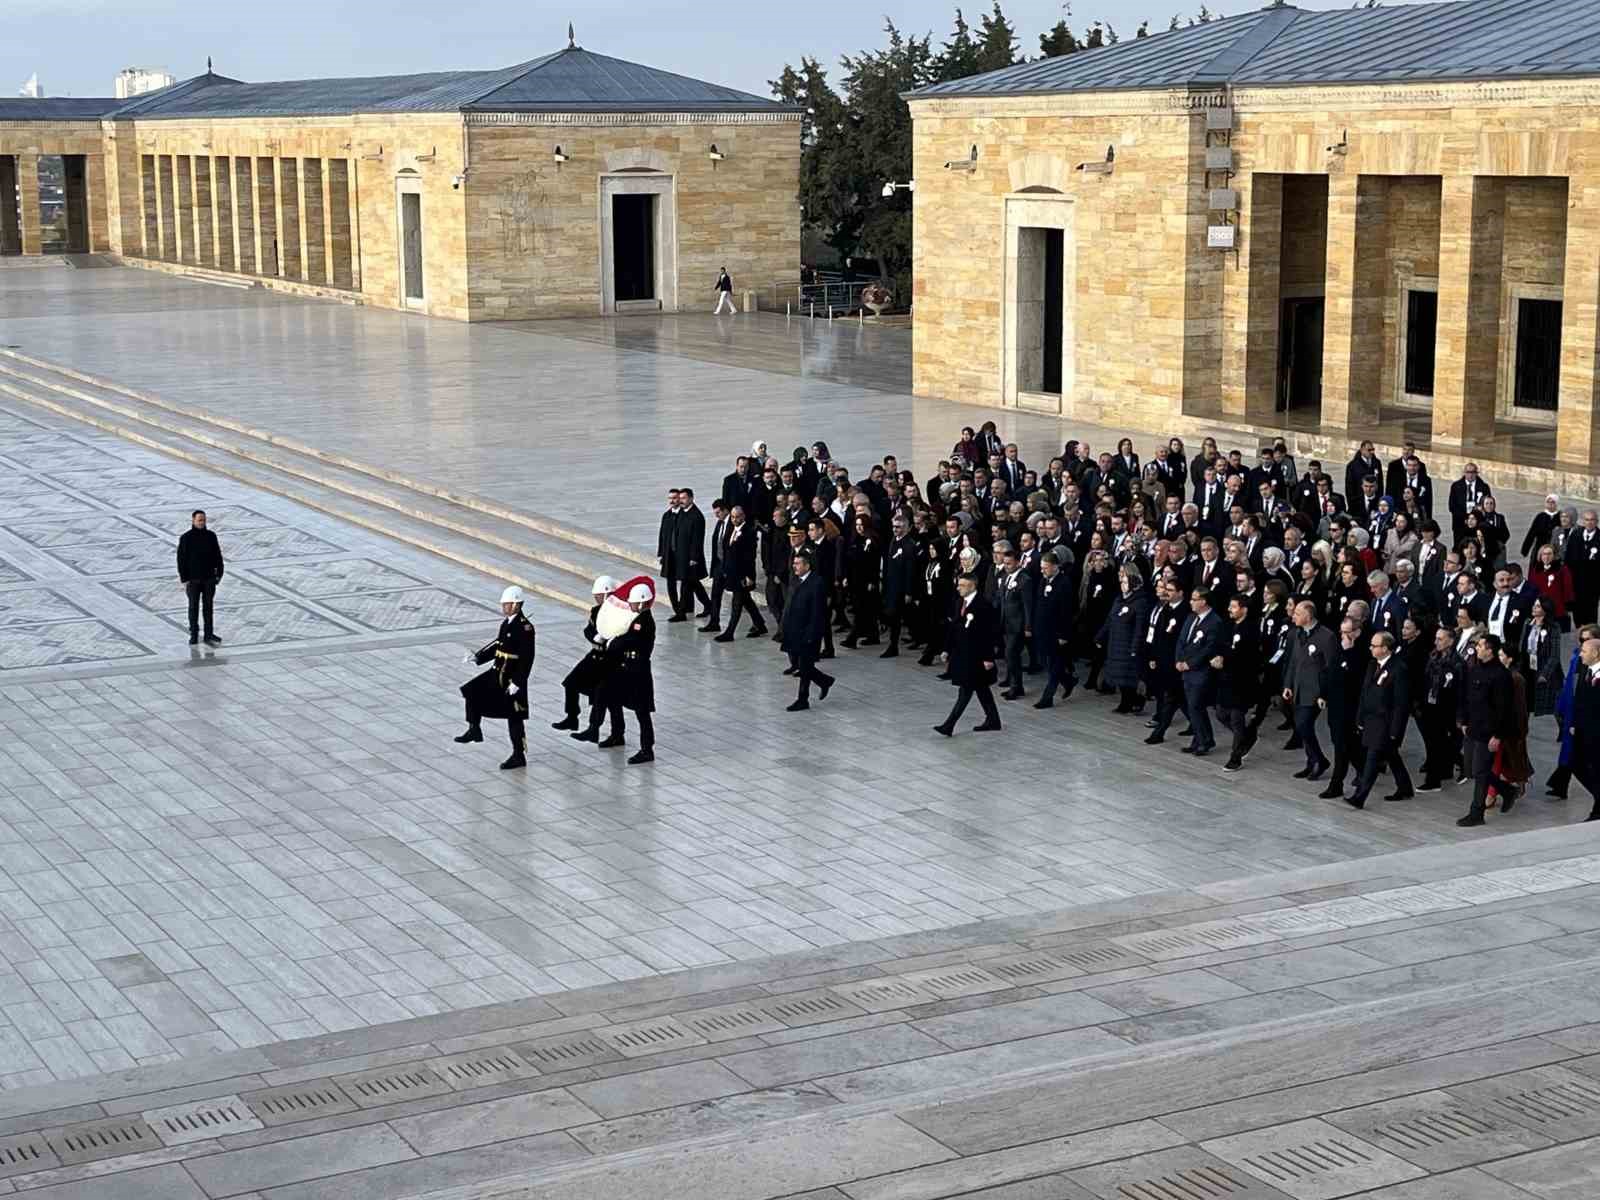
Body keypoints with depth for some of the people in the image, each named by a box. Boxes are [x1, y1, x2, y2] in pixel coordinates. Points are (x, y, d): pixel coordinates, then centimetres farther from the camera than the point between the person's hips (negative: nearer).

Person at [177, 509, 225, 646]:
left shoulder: (211, 536, 0)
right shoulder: (186, 538, -8)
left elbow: (217, 556, 6)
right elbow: (181, 559, -7)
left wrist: (219, 573, 2)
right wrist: (184, 579, -10)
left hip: (209, 578, 2)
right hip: (193, 578, -2)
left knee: (208, 606, 7)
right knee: (194, 606, 6)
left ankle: (209, 634, 10)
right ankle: (194, 635, 15)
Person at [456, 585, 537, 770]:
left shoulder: (524, 627, -19)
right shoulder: (506, 623, 7)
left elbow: (527, 658, -22)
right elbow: (497, 645, 16)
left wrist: (517, 683, -23)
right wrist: (477, 657, 5)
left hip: (513, 679, -8)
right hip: (498, 674, 8)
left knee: (514, 717, 1)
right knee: (472, 692, 5)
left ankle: (519, 756, 12)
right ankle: (474, 730, 17)